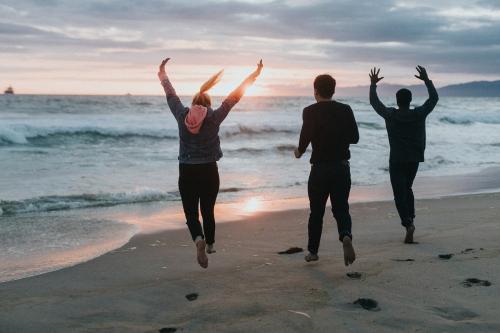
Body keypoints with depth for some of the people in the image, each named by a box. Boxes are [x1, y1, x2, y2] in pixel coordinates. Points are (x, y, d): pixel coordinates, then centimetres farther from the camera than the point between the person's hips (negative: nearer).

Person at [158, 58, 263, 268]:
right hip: (209, 172, 0)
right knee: (208, 211, 18)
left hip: (186, 172, 0)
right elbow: (235, 96, 0)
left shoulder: (182, 115, -2)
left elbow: (170, 94, 13)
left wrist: (162, 74, 29)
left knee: (191, 213, 1)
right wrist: (255, 74, 7)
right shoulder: (214, 117, -5)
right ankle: (210, 244, 32)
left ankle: (199, 239, -26)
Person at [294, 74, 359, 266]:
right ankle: (346, 236, -22)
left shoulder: (310, 111, -7)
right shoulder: (346, 110, 3)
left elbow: (306, 136, -19)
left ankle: (313, 251, 21)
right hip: (342, 167, 2)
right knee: (341, 208, 7)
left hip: (320, 168, -2)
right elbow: (355, 137, 5)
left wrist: (300, 151, 1)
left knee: (316, 212, 12)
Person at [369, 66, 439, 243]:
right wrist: (426, 80, 18)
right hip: (414, 159, 3)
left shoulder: (390, 115, -8)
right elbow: (434, 98, 11)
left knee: (400, 194, -5)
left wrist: (373, 84, 21)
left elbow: (374, 102, 7)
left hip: (396, 161, -3)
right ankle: (410, 218, 21)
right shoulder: (419, 114, -4)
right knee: (407, 188, 24)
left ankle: (408, 224, -21)